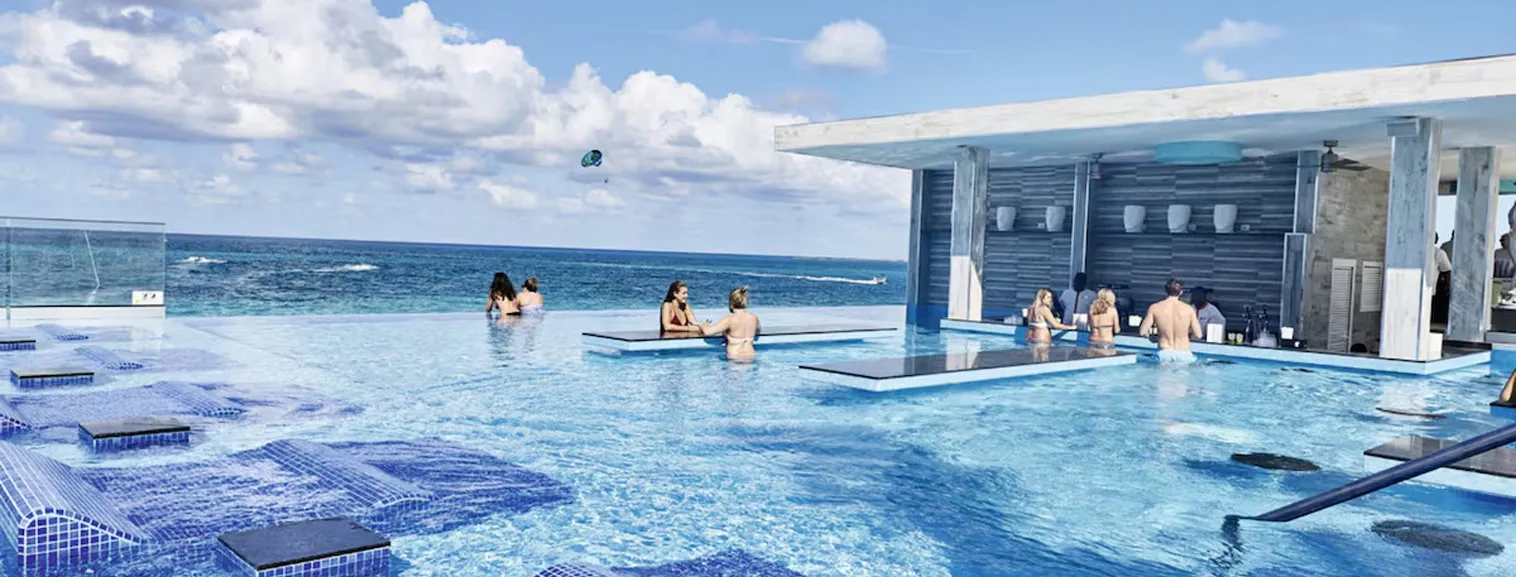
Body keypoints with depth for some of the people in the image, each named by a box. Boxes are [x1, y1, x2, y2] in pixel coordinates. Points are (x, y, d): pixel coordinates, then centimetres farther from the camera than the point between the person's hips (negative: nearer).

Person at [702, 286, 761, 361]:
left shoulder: (729, 320, -13)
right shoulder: (753, 317, 4)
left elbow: (708, 332, -15)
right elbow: (759, 328, 28)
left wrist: (702, 326, 7)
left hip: (735, 358, -6)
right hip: (751, 356, 6)